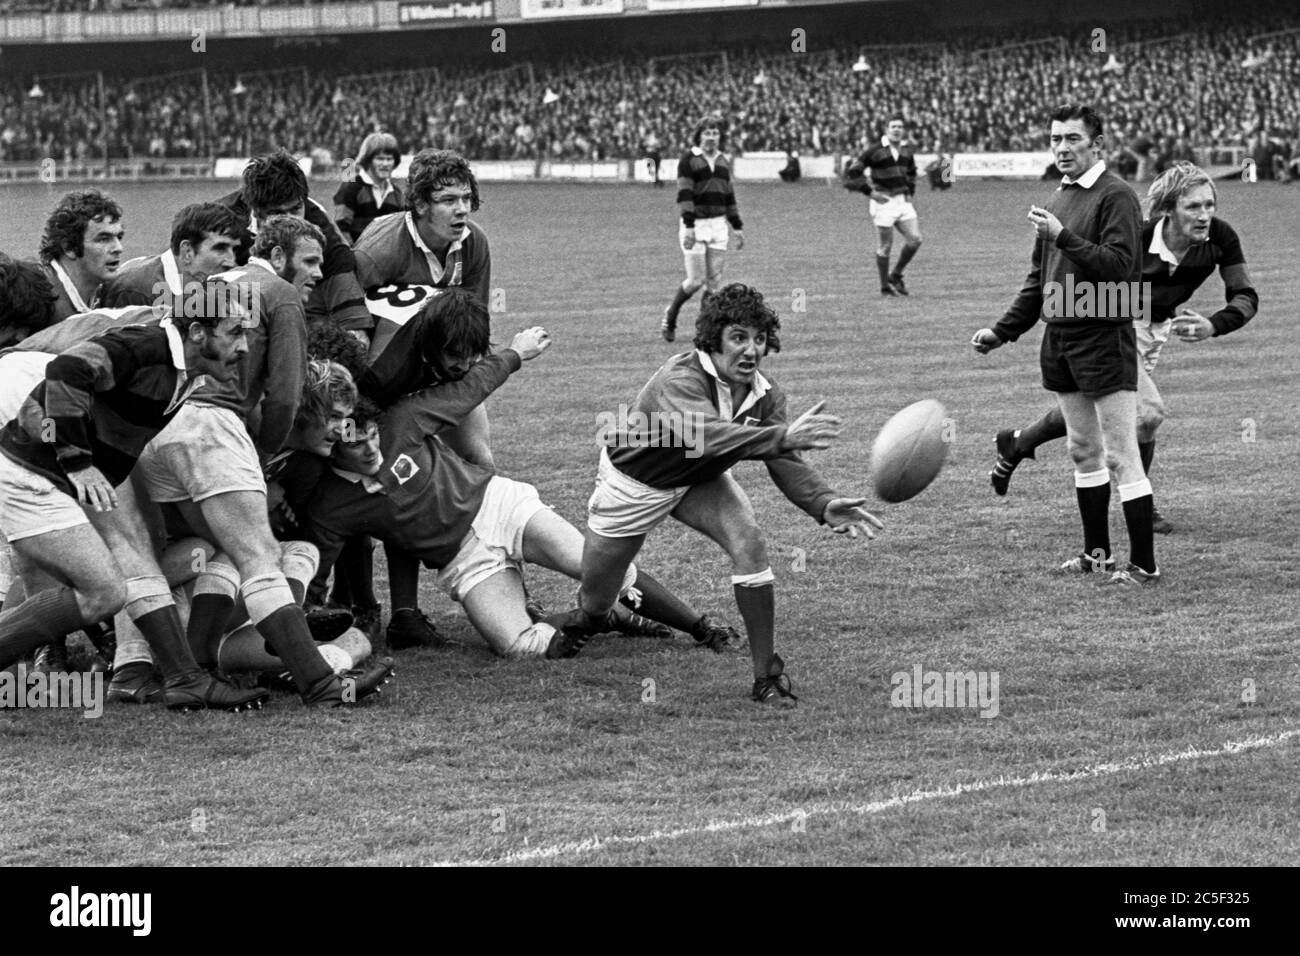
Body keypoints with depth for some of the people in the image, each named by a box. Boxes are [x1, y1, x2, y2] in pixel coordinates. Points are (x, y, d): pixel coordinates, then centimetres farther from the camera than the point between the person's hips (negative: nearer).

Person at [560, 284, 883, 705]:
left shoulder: (766, 394, -17)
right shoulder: (681, 379, -37)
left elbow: (786, 463, -21)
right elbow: (705, 434, -56)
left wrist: (824, 505, -42)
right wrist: (783, 436, -69)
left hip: (701, 480, 4)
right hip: (634, 481, -4)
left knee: (748, 540, -25)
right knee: (595, 604, 4)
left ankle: (767, 675, -16)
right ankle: (582, 622, 46)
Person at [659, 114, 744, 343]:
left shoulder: (723, 161, 13)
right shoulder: (688, 159, -6)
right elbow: (684, 194, -12)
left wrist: (738, 227, 17)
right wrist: (689, 225, -21)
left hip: (718, 224, 6)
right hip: (695, 225, -6)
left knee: (715, 282, 1)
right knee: (696, 280, -8)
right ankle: (670, 316, 16)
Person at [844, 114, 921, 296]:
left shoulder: (906, 151, 9)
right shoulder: (875, 151, -10)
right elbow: (853, 172, -9)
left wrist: (910, 192, 17)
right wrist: (870, 192, -14)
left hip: (903, 200, 6)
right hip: (883, 201, -6)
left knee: (914, 239, -3)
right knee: (885, 247, -1)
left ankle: (896, 275, 17)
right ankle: (885, 287, 12)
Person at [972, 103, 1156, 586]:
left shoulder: (1116, 196, -9)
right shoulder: (1058, 198, 15)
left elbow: (1118, 263, -20)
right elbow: (1039, 278, 21)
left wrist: (1063, 237, -23)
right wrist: (1002, 331, 18)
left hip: (1104, 341, -8)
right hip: (1060, 341, 8)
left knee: (1121, 456, -7)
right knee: (1083, 451, 14)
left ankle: (1144, 564, -4)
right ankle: (1096, 552, 23)